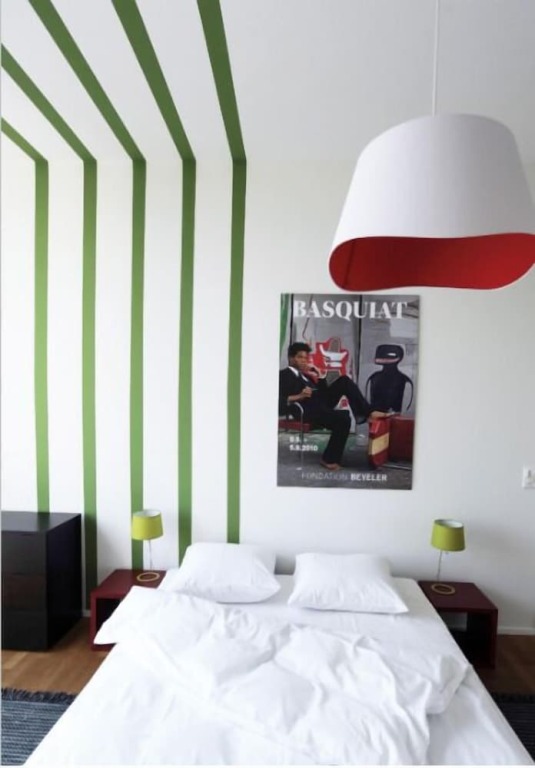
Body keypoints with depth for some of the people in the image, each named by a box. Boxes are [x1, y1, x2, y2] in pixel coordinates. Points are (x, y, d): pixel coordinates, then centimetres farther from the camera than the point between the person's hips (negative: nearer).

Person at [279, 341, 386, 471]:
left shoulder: (305, 374, 29)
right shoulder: (284, 375, 6)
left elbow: (324, 392, 24)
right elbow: (280, 401, -10)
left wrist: (319, 376, 11)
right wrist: (299, 396, -22)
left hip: (322, 403, 8)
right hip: (307, 409, -8)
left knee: (344, 381, -4)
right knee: (343, 418, -28)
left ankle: (368, 411, -8)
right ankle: (330, 459, -14)